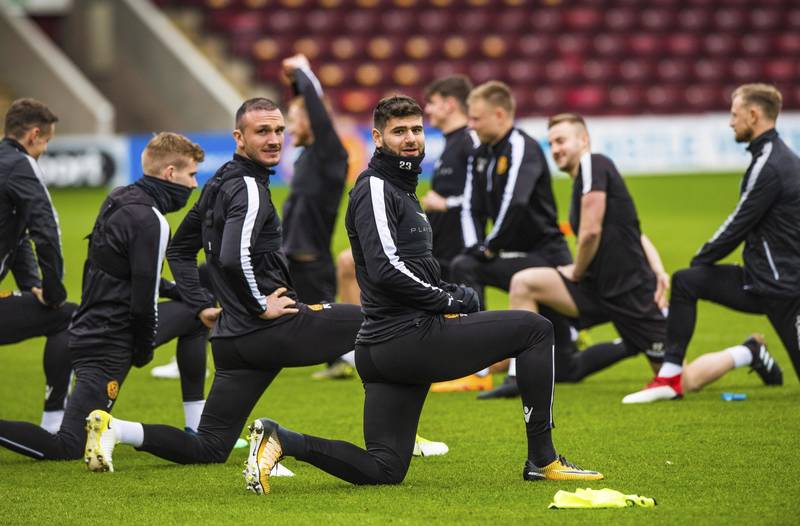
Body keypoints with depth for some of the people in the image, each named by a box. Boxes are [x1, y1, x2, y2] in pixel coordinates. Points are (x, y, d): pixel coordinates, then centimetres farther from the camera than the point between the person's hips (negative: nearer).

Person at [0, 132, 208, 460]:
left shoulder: (119, 199, 8)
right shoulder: (149, 221, -19)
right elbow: (143, 300, -18)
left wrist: (191, 297, 20)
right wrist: (143, 352, -3)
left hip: (89, 327, 10)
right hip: (109, 345, -10)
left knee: (195, 317, 23)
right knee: (67, 448, -9)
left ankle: (196, 430, 26)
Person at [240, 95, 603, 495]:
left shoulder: (401, 189, 24)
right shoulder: (375, 189, -8)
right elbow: (385, 268, -20)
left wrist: (450, 295, 11)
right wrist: (449, 301, -12)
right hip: (408, 338, -10)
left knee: (383, 470, 7)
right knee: (534, 329, -2)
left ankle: (280, 440, -1)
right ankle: (542, 460, -1)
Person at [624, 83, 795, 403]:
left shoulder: (769, 166, -18)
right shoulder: (781, 157, 13)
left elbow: (738, 226, -14)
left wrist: (702, 259, 0)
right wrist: (702, 263, 14)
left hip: (782, 287, -10)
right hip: (760, 280, 10)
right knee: (685, 282, 2)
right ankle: (670, 378, 0)